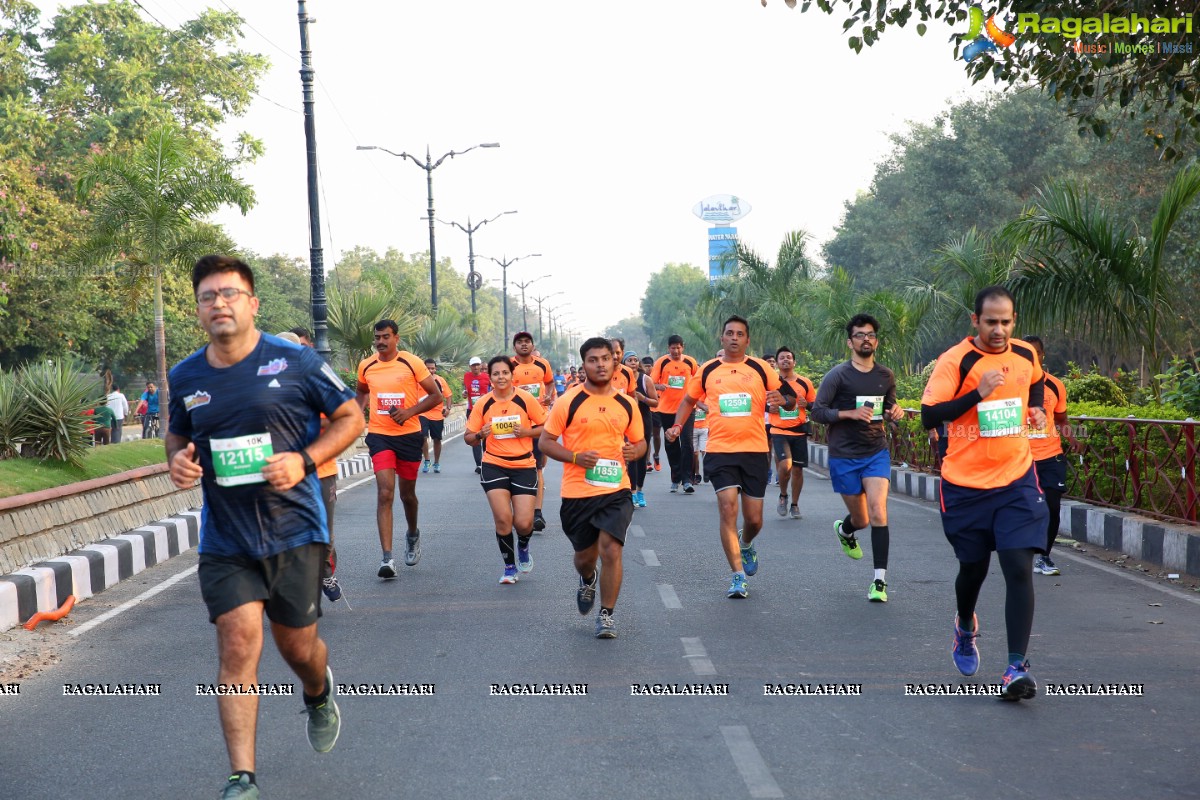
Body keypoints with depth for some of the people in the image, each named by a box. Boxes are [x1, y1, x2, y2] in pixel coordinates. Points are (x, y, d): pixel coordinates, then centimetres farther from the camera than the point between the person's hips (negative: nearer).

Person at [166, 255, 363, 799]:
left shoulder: (295, 362, -8)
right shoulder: (186, 377, 3)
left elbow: (351, 417, -1)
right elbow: (178, 433, 21)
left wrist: (305, 459, -16)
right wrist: (178, 459, -3)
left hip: (293, 531, -2)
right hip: (225, 538, 2)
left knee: (297, 646, 10)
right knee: (237, 643, -9)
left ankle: (318, 693, 48)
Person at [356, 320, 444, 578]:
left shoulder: (412, 363, -6)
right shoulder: (366, 366, 3)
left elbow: (436, 395, -3)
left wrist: (410, 411, -15)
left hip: (409, 435, -1)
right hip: (379, 435, 1)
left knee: (407, 493, 14)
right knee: (385, 493, -13)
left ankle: (413, 534, 45)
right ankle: (387, 558, -17)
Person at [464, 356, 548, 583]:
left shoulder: (526, 399, -6)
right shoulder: (483, 404, -2)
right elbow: (468, 437, 5)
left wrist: (527, 432, -16)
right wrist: (480, 435, -17)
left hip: (524, 466, -1)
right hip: (494, 466, 1)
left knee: (523, 523, -7)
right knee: (503, 518, -10)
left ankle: (523, 547, 31)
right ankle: (510, 567, 13)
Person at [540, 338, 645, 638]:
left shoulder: (626, 404, 5)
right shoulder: (568, 402, -4)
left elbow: (639, 442, 17)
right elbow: (546, 442, -1)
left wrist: (634, 451, -7)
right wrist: (576, 457, -16)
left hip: (616, 490, 1)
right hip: (577, 492, 0)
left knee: (611, 549, -14)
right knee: (584, 556, 13)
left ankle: (607, 614, 3)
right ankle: (588, 580, 50)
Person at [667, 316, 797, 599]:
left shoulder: (760, 368, 5)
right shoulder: (707, 370, 7)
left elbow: (790, 399, 8)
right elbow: (689, 399, 21)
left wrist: (783, 400, -16)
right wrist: (677, 425, 5)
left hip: (755, 450, 1)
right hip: (719, 450, -1)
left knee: (754, 519, 5)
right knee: (728, 509, -14)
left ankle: (746, 545, 41)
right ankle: (738, 576, -7)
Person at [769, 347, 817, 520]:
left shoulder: (805, 383, 3)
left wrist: (807, 404, -10)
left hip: (799, 431, 2)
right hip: (779, 431, -2)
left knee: (797, 469, 6)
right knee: (785, 465, -20)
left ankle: (794, 505, 23)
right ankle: (783, 496, 7)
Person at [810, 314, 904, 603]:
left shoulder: (885, 376, 6)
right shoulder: (838, 375, -7)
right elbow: (817, 411, -10)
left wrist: (894, 412, -3)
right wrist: (851, 413, -24)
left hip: (877, 452, 2)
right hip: (844, 456, -2)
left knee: (877, 510, -18)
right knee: (861, 519, 7)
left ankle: (880, 581, -12)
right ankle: (844, 529, 47)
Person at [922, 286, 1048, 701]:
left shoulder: (1026, 354, 3)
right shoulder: (955, 360, -12)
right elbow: (928, 416, -19)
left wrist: (1037, 409, 12)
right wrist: (979, 393, -27)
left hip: (1016, 481, 2)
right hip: (966, 485, -2)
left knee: (1019, 568, -11)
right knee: (973, 567, 13)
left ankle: (1017, 668, -9)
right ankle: (965, 628, 45)